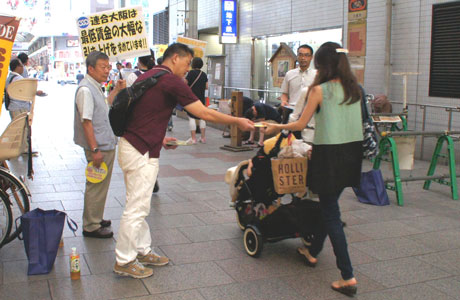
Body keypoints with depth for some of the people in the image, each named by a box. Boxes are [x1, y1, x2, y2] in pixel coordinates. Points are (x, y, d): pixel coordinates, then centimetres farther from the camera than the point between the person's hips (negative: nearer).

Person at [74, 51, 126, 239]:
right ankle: (91, 227, 9)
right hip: (98, 148, -10)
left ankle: (97, 219, 32)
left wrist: (116, 90, 22)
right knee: (96, 186, -2)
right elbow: (86, 121, -22)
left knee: (101, 186, 18)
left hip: (107, 146, 10)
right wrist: (95, 150, -24)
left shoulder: (96, 87, 13)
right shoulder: (85, 90, -17)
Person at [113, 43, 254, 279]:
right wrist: (237, 122, -2)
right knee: (136, 208, 0)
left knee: (139, 205, 18)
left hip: (130, 144, 10)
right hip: (142, 153, -10)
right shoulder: (172, 82, -13)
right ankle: (124, 261, 11)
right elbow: (204, 113, -12)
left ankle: (143, 250, 30)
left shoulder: (146, 76, 14)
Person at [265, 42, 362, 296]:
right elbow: (353, 122, 12)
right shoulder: (354, 89, 7)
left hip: (329, 154, -7)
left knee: (331, 212, 0)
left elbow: (300, 125, -6)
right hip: (352, 151, 7)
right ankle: (313, 251, 39)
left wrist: (276, 127, 12)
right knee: (329, 206, 21)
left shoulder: (320, 90, -11)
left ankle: (348, 277, -1)